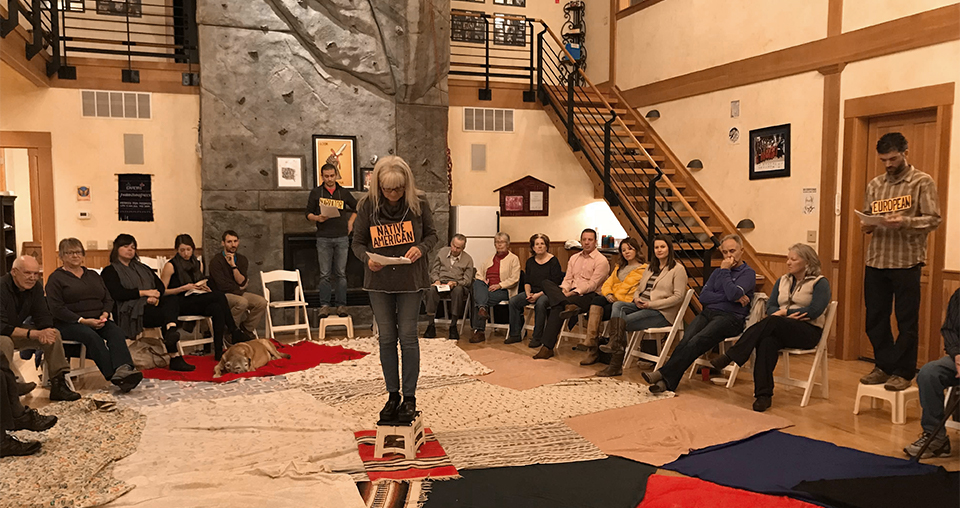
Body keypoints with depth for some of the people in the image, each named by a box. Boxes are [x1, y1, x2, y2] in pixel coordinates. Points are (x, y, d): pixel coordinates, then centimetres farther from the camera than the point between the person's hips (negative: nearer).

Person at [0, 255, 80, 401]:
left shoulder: (35, 287, -4)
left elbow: (43, 317, -5)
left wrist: (46, 330, -29)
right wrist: (35, 334, -39)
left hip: (18, 330, 7)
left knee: (54, 334, -11)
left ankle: (58, 385, -11)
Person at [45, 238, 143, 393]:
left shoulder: (93, 275, 22)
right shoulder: (55, 278, 5)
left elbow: (108, 299, 17)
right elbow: (56, 308, -7)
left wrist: (105, 314, -6)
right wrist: (83, 320, -16)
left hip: (98, 321, 4)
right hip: (69, 323, -4)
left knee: (116, 332, -28)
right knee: (92, 337, -35)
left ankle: (123, 370, -51)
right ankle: (113, 375, -44)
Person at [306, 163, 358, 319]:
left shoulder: (343, 192, 8)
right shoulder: (315, 193, 4)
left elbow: (356, 208, 20)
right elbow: (308, 214, 5)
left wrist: (350, 222, 8)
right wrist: (317, 218, -14)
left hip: (342, 237, 1)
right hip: (324, 238, -1)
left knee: (341, 274, 3)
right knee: (325, 274, 1)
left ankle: (341, 305, 8)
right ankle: (325, 305, 7)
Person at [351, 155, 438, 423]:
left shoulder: (418, 202, -8)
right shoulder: (367, 205, -7)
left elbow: (431, 234, 3)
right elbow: (357, 242, 0)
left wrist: (421, 248, -19)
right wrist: (367, 258, -21)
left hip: (410, 279, -1)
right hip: (379, 280, 1)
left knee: (408, 337, 2)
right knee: (387, 338, 9)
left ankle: (410, 397, 15)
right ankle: (393, 395, 23)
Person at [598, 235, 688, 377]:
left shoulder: (678, 269, -3)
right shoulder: (650, 267, 22)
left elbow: (678, 296, -12)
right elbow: (639, 288, 25)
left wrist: (650, 304, -18)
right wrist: (637, 298, -2)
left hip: (662, 312, -7)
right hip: (641, 306, 7)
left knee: (623, 322, -24)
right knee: (617, 306, -22)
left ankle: (616, 365, -17)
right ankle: (615, 343, -36)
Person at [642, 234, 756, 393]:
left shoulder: (748, 273, 6)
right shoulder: (718, 272, 26)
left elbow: (733, 294, -14)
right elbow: (703, 296, 10)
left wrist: (725, 270, -1)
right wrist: (731, 297, -3)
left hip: (730, 317, -5)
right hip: (708, 313, 5)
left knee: (697, 342, -31)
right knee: (686, 340, -26)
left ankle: (664, 374, -39)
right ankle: (666, 381, -41)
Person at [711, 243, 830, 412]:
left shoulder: (820, 283, 3)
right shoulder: (783, 281, 20)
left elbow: (814, 311, -12)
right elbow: (770, 307, 9)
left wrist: (784, 312, -9)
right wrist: (786, 316, -12)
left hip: (808, 331, -4)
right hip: (780, 329, 4)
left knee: (771, 322, -35)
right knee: (767, 342, -34)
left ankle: (730, 356, -38)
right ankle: (764, 394, -36)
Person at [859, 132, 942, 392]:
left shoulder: (922, 182, -1)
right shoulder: (874, 185, 13)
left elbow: (933, 219, -6)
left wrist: (905, 221, -22)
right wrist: (866, 225, -5)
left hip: (906, 261, -5)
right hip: (875, 261, 5)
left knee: (906, 321, 2)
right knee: (875, 319, 9)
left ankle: (903, 372, 14)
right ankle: (884, 366, 24)